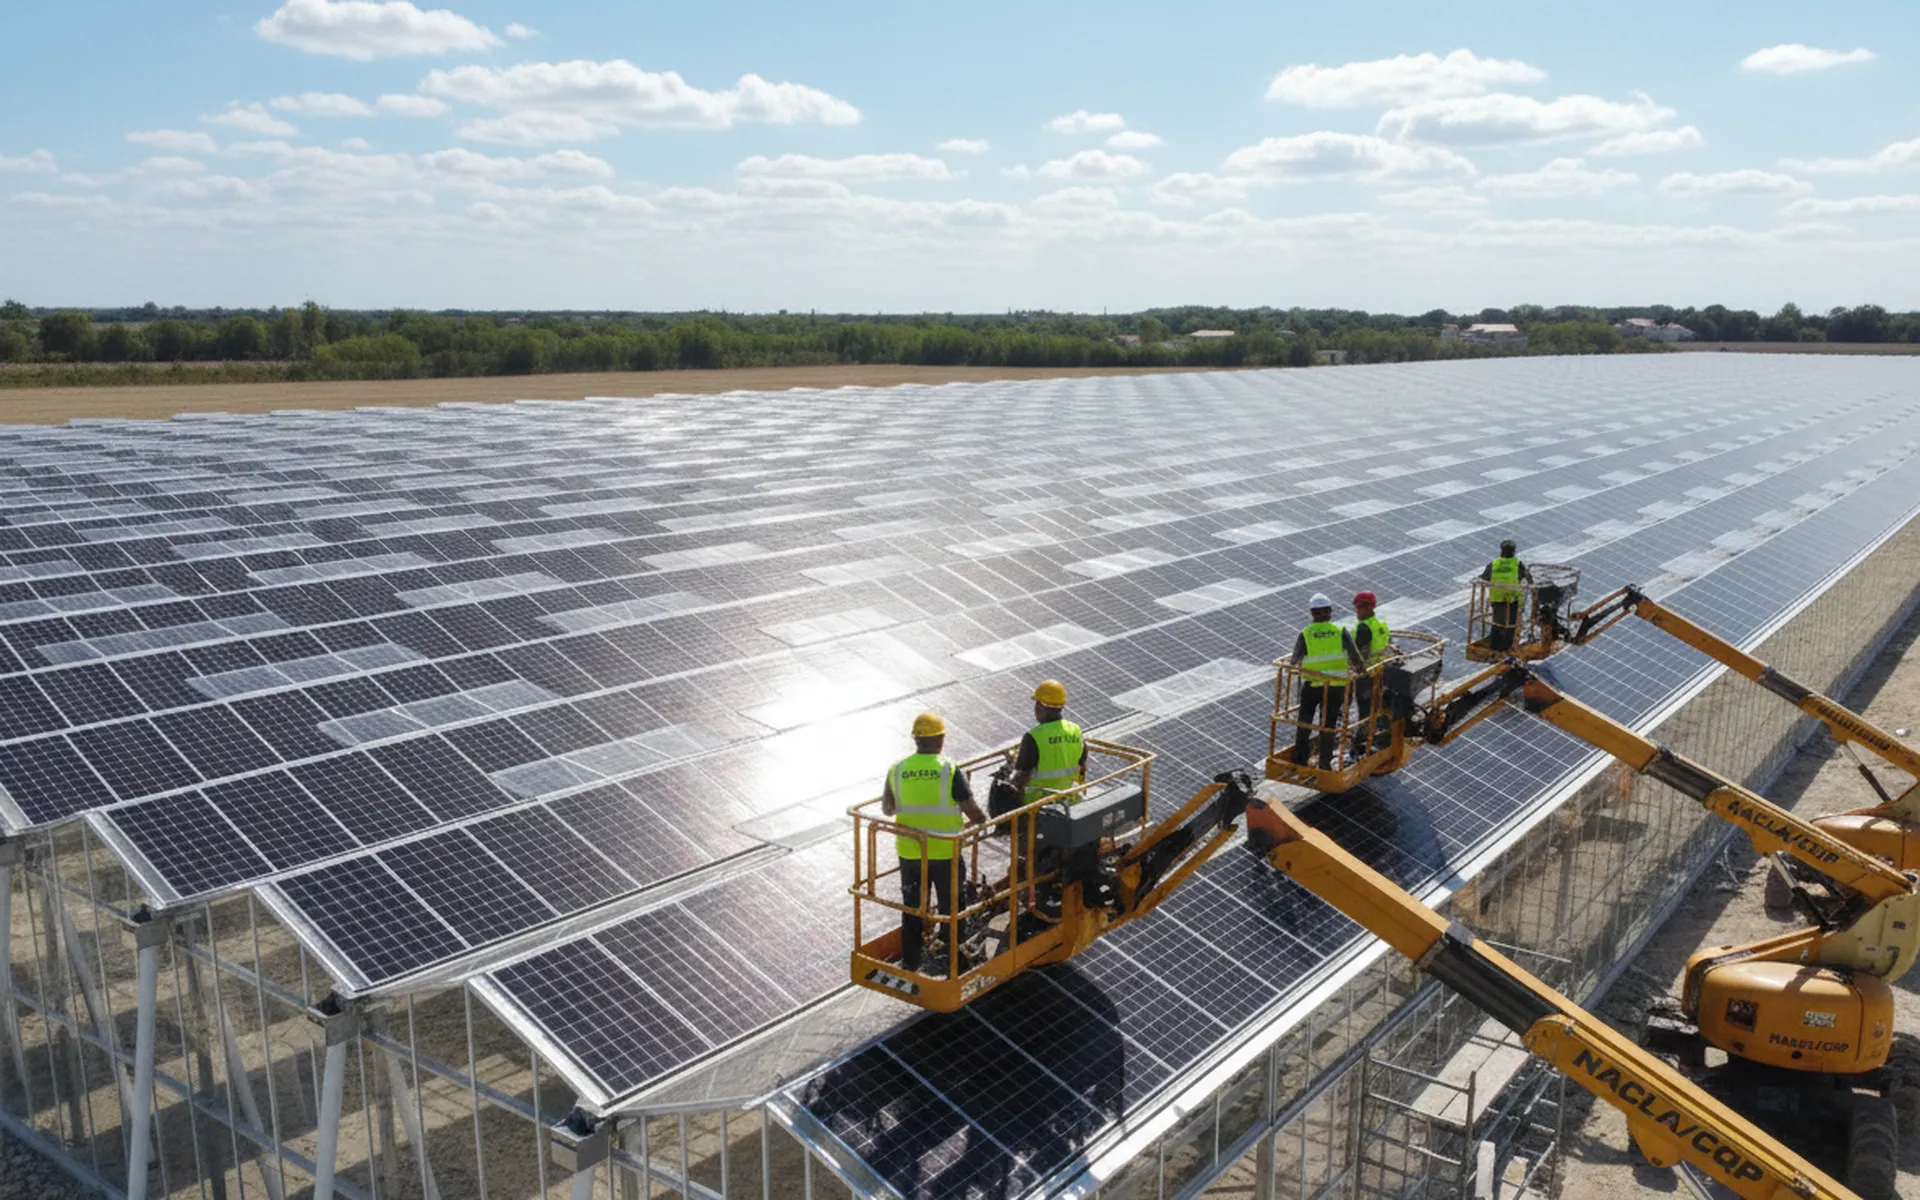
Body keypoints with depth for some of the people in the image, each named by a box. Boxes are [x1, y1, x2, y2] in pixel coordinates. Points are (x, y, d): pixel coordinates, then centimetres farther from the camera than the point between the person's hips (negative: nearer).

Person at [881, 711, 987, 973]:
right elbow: (973, 813, -13)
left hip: (909, 852, 3)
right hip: (945, 852, -3)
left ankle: (910, 961, 26)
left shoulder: (897, 770, -5)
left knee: (912, 908, 17)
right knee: (950, 908, 14)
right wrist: (984, 822, 8)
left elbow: (887, 809, 9)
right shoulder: (950, 770, -15)